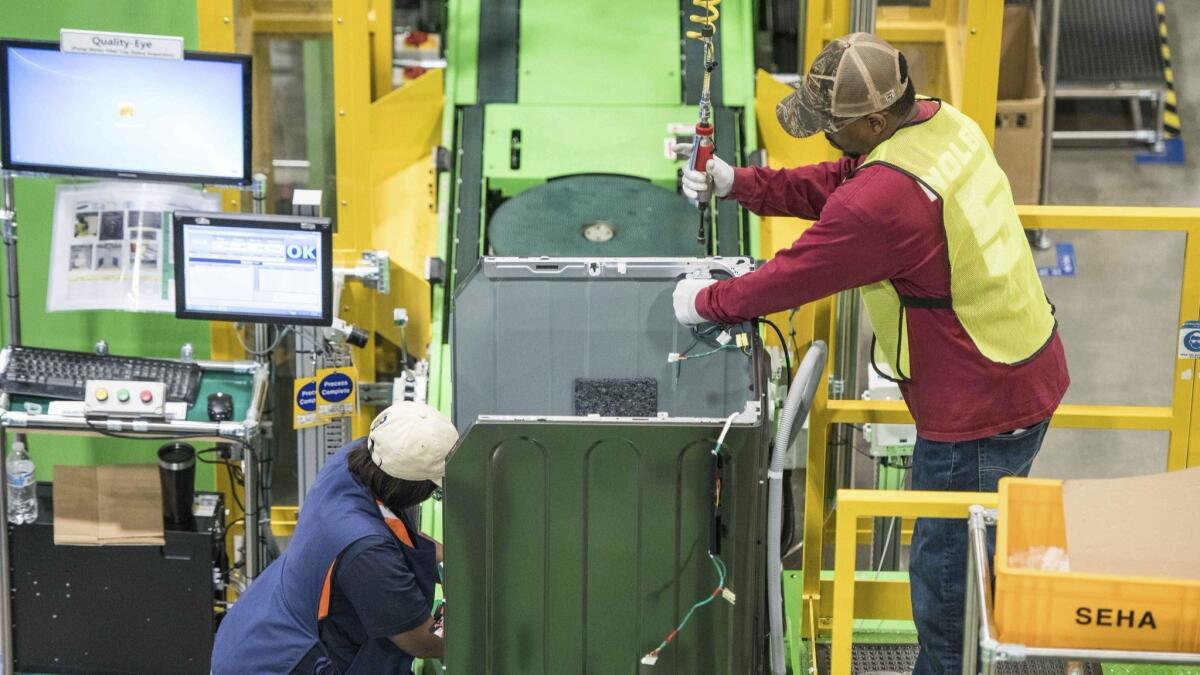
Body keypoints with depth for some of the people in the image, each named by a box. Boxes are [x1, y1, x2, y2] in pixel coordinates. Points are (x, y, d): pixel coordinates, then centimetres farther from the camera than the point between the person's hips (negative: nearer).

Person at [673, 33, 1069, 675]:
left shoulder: (884, 200, -30)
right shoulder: (944, 122, 0)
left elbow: (795, 275, -19)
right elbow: (831, 184, 11)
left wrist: (706, 302, -3)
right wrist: (737, 183, 2)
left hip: (977, 410, -10)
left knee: (946, 573, 8)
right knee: (979, 546, 25)